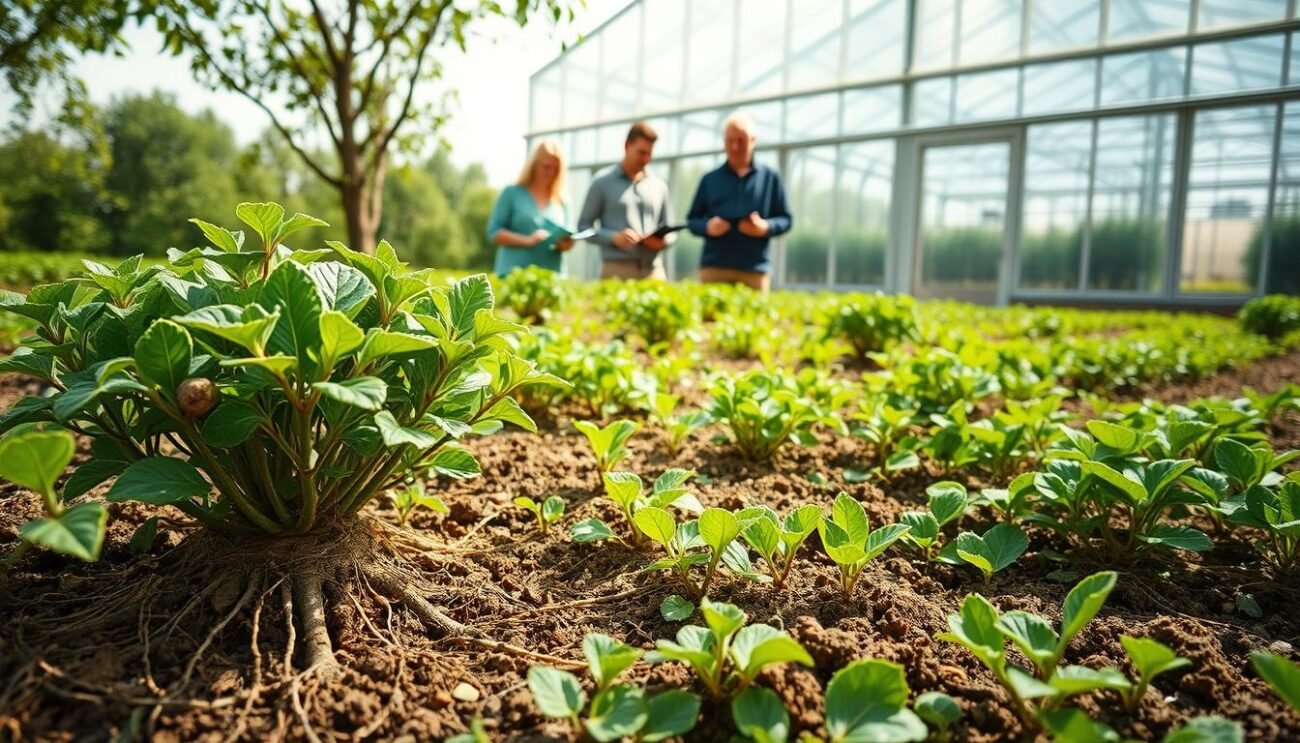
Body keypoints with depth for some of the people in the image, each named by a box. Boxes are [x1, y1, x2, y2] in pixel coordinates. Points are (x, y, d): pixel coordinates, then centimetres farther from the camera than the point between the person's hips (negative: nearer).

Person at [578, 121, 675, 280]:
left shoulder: (659, 186, 16)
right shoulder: (602, 183, 7)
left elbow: (669, 230, 20)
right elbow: (583, 227, 3)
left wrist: (662, 241, -4)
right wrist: (614, 238, -13)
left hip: (653, 271, 3)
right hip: (617, 270, -3)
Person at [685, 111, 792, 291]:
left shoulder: (770, 177, 9)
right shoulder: (710, 179, 11)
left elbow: (786, 219, 9)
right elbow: (692, 220, 12)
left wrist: (766, 227, -12)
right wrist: (707, 227, -10)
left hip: (755, 270, 0)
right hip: (714, 267, 1)